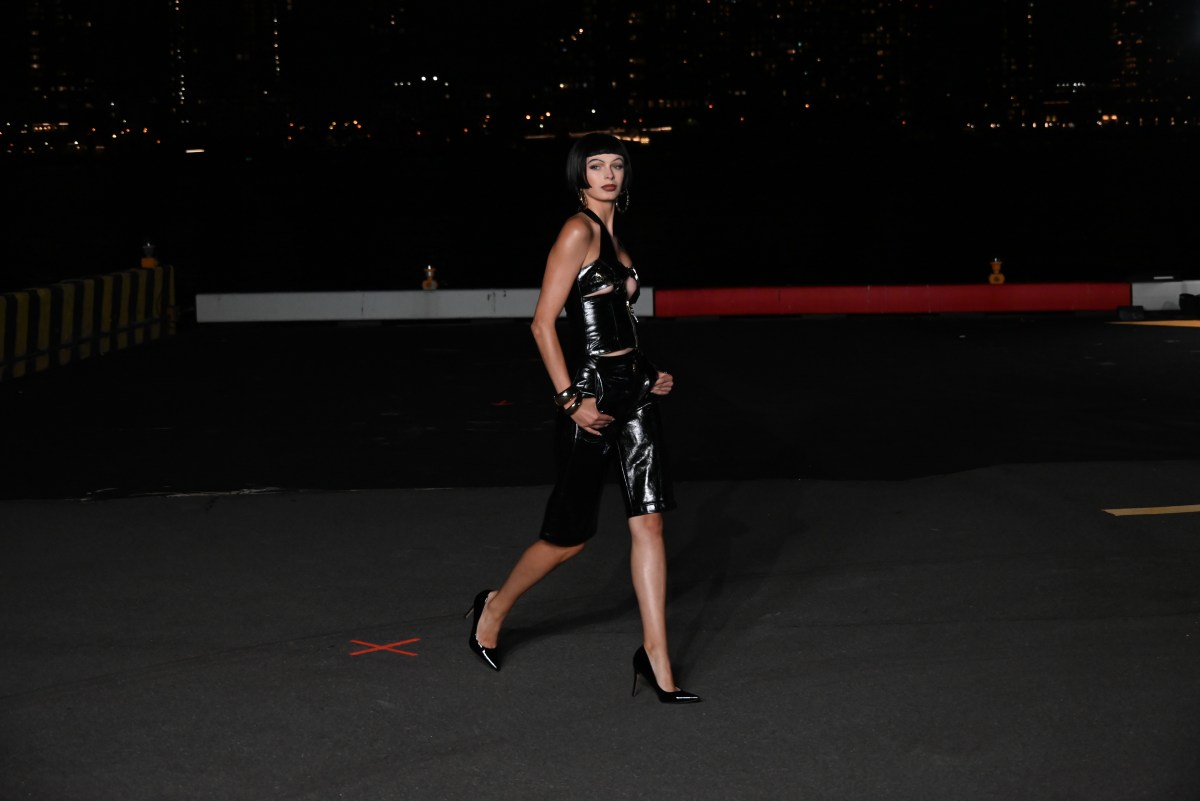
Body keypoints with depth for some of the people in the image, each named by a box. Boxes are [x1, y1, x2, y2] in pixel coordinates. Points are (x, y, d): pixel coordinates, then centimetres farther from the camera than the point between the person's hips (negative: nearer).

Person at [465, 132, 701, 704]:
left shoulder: (611, 234, 15)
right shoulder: (578, 230, -11)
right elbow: (543, 323, -16)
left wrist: (649, 374, 13)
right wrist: (570, 399, -20)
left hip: (632, 388, 8)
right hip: (592, 389, -8)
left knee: (648, 521, 0)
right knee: (569, 534, 4)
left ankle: (655, 657, 3)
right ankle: (494, 609, 28)